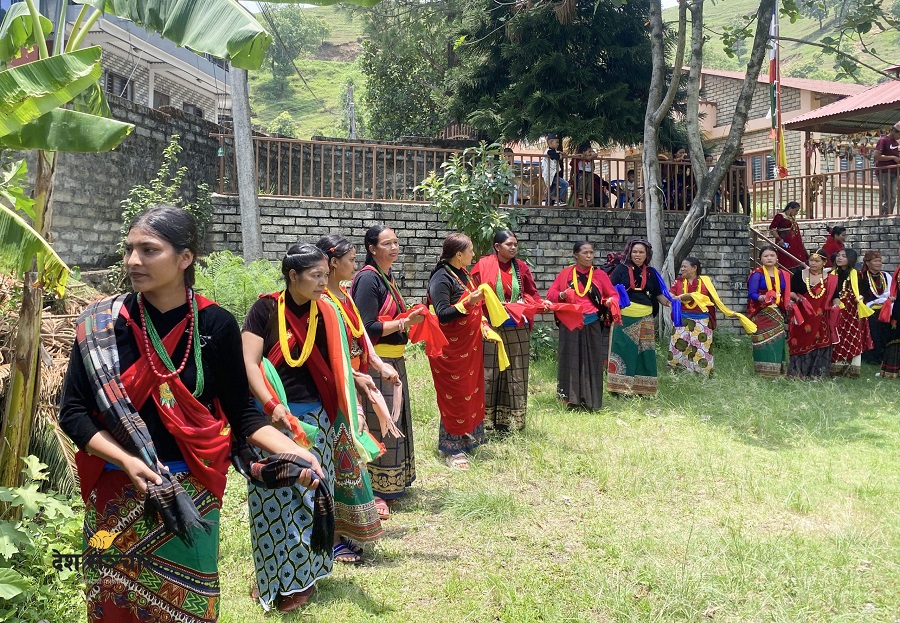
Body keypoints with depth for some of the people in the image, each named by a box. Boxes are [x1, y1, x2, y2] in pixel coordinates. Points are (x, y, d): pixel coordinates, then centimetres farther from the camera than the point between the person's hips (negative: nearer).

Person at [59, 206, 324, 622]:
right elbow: (72, 411, -5)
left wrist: (291, 451, -17)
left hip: (192, 496, 0)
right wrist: (127, 461, -20)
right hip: (115, 496, 1)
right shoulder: (101, 323, -6)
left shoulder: (216, 325, -7)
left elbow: (240, 412, -2)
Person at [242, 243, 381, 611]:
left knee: (308, 495, 9)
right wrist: (272, 405, -25)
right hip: (273, 417, -4)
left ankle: (300, 577, 22)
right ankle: (273, 576, 16)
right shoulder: (266, 310, -8)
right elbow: (249, 363, -13)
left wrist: (355, 378, -5)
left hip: (314, 417, 4)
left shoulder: (324, 314, 5)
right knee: (274, 499, 1)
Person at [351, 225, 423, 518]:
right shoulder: (368, 279, -15)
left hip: (393, 361, 10)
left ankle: (392, 483, 30)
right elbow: (368, 328, -21)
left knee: (394, 421, 17)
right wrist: (405, 322, -19)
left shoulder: (387, 276, 12)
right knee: (378, 426, -5)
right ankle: (374, 493, 4)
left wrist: (410, 318, 4)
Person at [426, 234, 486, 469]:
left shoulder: (462, 273, 10)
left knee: (471, 393, 14)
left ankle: (466, 441, 27)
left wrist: (481, 324, 12)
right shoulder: (441, 278, -17)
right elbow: (442, 314, -22)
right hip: (451, 350, -9)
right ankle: (452, 449, 8)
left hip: (469, 346, 9)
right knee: (454, 397, -2)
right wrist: (468, 303, -29)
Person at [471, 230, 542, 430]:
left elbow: (532, 294, 12)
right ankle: (485, 419, 9)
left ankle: (511, 419, 17)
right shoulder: (484, 265, -3)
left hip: (517, 329, 4)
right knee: (489, 372, 0)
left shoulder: (521, 267, 7)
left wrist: (542, 304, -6)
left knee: (516, 373, 7)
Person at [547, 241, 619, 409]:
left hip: (592, 325, 1)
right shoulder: (566, 273, 6)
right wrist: (562, 295, -14)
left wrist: (610, 301, -11)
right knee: (571, 359, -1)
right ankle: (571, 399, 6)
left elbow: (613, 295, 11)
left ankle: (591, 401, 8)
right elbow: (550, 295, 6)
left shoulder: (599, 275, 7)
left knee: (592, 361, 1)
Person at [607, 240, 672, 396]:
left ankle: (642, 388, 13)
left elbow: (658, 293, 15)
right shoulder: (621, 269, 1)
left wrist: (667, 302, -2)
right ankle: (620, 387, 3)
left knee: (644, 352, 5)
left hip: (645, 319, 3)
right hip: (623, 318, -3)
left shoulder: (651, 272, 12)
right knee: (623, 351, -3)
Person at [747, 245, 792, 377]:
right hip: (761, 314, -5)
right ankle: (763, 372, -7)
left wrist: (788, 303, 2)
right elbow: (751, 293, -12)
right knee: (764, 342, -10)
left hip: (777, 314, 5)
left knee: (777, 341, 2)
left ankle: (777, 371, 8)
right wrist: (763, 298, -30)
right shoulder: (757, 274, -3)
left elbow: (785, 295, 20)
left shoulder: (782, 274, 13)